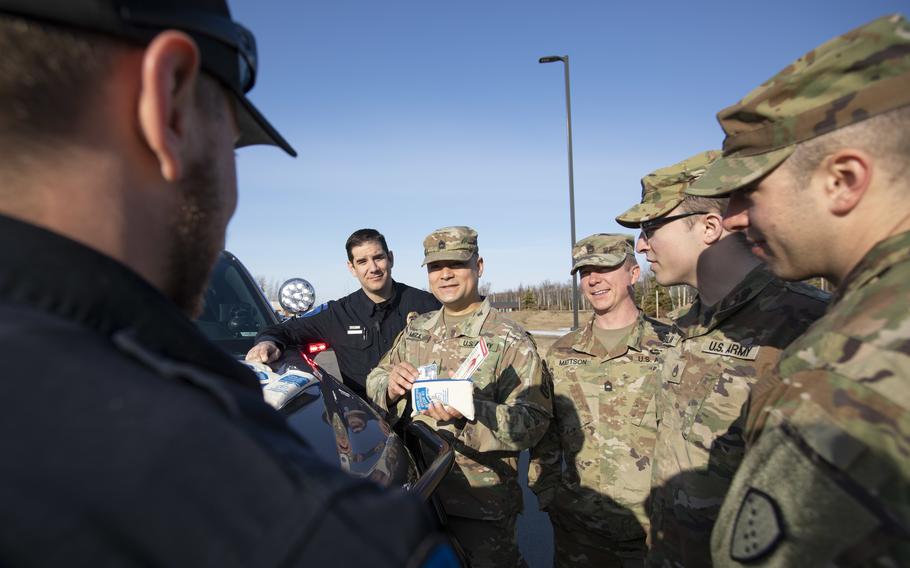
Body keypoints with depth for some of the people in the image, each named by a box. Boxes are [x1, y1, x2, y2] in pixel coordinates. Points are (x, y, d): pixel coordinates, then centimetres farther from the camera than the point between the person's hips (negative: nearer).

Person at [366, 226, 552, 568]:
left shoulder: (511, 341, -11)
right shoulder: (415, 331, 8)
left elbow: (534, 421, -19)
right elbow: (374, 381, 13)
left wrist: (471, 413, -35)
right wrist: (389, 384, -12)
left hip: (482, 502, -5)